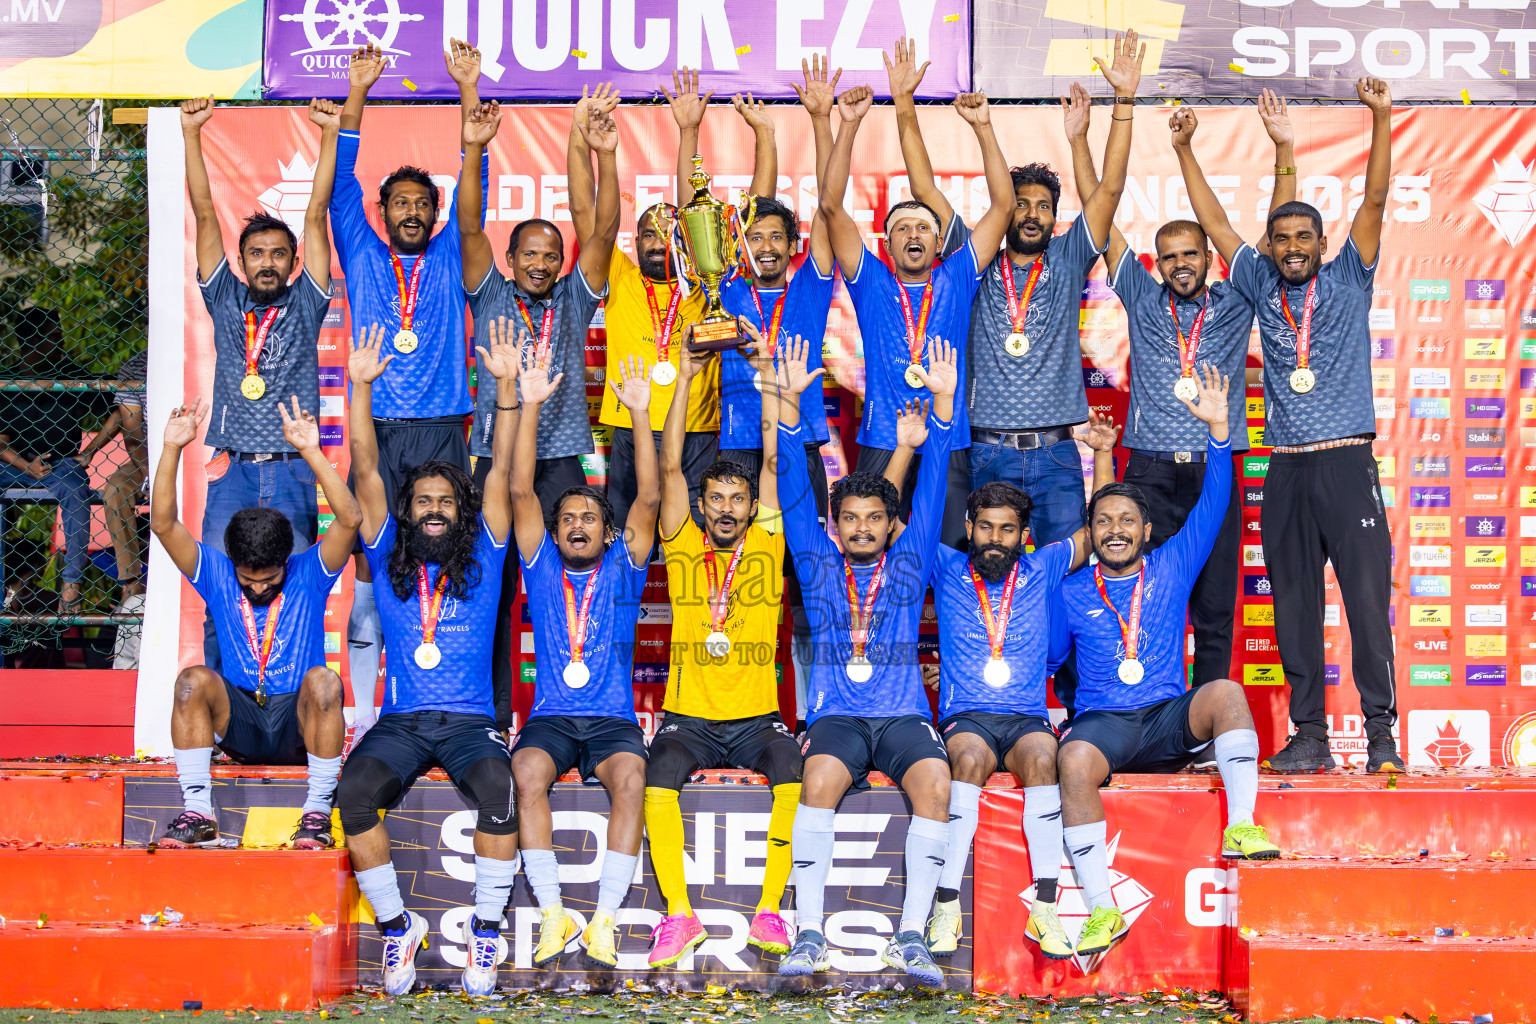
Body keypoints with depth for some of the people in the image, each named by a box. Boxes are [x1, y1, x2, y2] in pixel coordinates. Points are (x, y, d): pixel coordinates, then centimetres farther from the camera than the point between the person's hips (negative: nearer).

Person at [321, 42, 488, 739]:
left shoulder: (450, 260, 14)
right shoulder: (362, 259, 15)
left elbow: (476, 180, 8)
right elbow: (342, 185, 7)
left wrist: (469, 90, 1)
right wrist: (356, 94, -1)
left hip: (441, 430, 0)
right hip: (375, 429, 0)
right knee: (370, 565, -2)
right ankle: (365, 713, 1)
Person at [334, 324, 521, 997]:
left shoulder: (482, 559, 10)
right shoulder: (388, 558, 12)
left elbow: (502, 471, 2)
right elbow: (366, 471, 5)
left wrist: (507, 385, -6)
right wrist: (360, 386, -2)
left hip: (470, 724, -1)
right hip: (400, 722, 1)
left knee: (496, 783, -32)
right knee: (355, 788, -29)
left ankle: (487, 928, -16)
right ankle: (395, 924, -11)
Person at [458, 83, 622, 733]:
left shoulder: (573, 302, 13)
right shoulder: (491, 297, 12)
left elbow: (605, 231, 4)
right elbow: (469, 227, 1)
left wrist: (604, 157, -7)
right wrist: (474, 150, -10)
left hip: (562, 455, 1)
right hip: (496, 454, 0)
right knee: (491, 587, -2)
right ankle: (492, 715, 4)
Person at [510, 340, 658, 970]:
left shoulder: (623, 568, 13)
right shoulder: (542, 568, 14)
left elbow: (648, 498, 2)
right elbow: (521, 492, 5)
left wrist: (640, 414, -6)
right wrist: (530, 406, -2)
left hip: (612, 719, 0)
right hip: (551, 716, 1)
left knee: (630, 776, -32)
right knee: (527, 771, -32)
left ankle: (605, 918, -32)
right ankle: (552, 912, -29)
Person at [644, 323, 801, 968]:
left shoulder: (766, 546, 7)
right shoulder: (683, 547, 6)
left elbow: (772, 459, 2)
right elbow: (670, 466, 0)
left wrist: (765, 374, -3)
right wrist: (685, 376, -4)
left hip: (756, 716, 0)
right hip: (689, 715, 0)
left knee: (795, 777, -28)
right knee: (658, 780, -29)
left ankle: (768, 911, -17)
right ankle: (679, 915, -19)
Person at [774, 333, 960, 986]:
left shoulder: (908, 564, 15)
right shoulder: (818, 566, 15)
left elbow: (932, 488, 10)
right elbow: (794, 492, 9)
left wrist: (942, 401, 2)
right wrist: (790, 402, 2)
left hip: (904, 716, 1)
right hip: (838, 715, 0)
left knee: (935, 781, -31)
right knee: (821, 778, -34)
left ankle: (911, 936, -28)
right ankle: (809, 936, -31)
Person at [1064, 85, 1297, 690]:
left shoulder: (1235, 304, 11)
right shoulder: (1143, 299, 11)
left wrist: (1284, 150, -3)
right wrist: (1078, 140, 4)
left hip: (1216, 473, 1)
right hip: (1149, 473, 0)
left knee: (1215, 607, 2)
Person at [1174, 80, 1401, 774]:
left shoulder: (1347, 281, 7)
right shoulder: (1262, 288, 14)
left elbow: (1375, 200, -1)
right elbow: (1215, 222, 17)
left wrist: (1380, 120, -10)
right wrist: (1184, 150, 13)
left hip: (1346, 461, -3)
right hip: (1286, 468, 3)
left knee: (1367, 597, -6)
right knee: (1294, 605, 4)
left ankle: (1382, 732, -2)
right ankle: (1309, 735, 9)